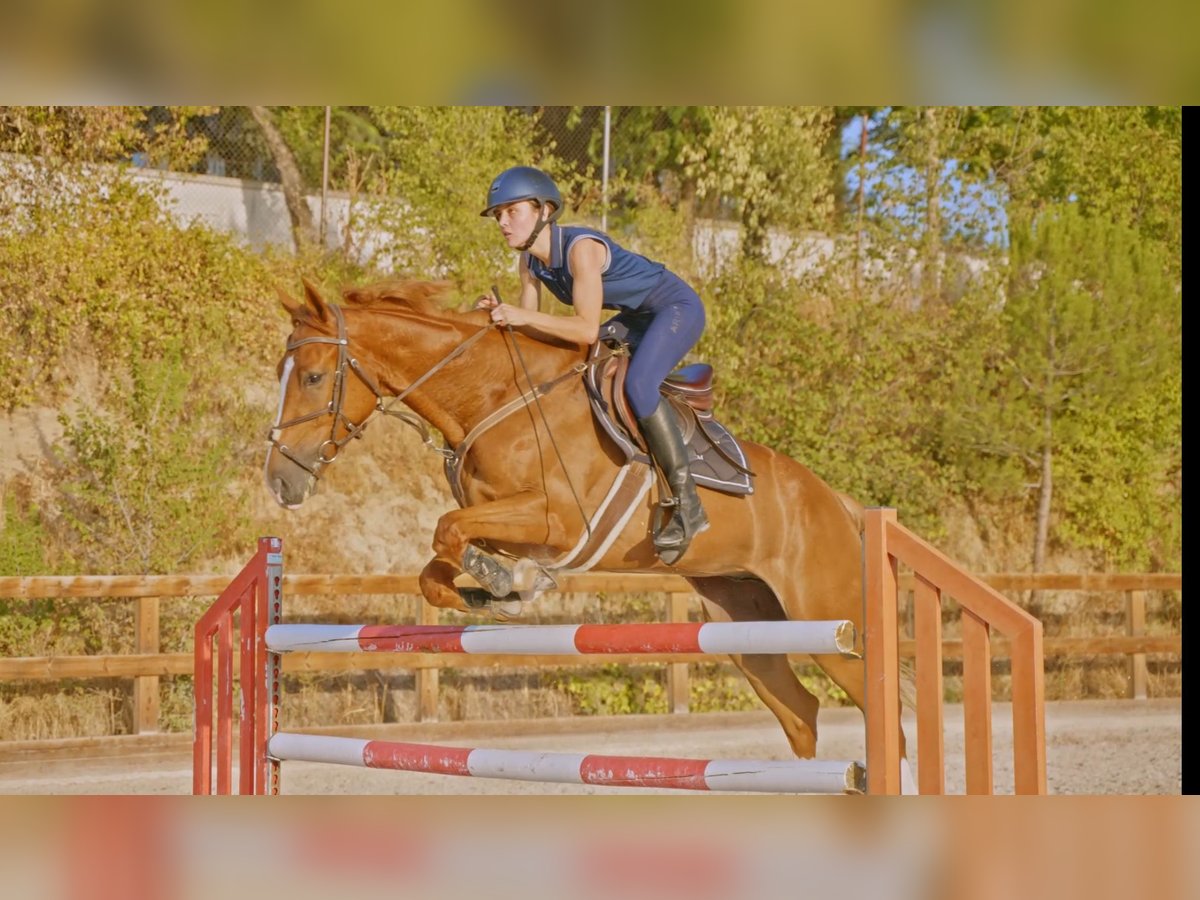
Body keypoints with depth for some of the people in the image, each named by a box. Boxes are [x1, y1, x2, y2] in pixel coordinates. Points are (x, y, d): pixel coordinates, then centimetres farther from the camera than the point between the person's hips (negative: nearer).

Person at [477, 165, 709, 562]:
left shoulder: (580, 248, -29)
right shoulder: (530, 260, -3)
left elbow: (587, 330, -32)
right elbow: (536, 329, -3)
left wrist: (523, 316, -36)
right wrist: (502, 314, -21)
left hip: (678, 308, -10)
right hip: (636, 319, 10)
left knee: (637, 384, -31)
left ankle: (687, 504, -28)